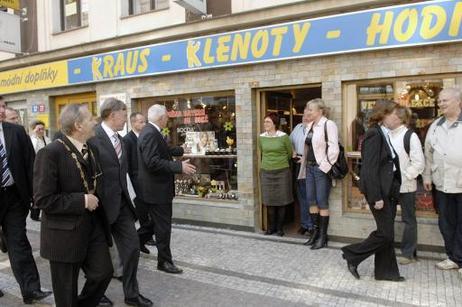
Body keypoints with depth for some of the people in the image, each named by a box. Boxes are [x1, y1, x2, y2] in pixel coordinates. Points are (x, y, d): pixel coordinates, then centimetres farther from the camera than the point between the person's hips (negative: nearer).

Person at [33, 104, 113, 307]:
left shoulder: (92, 150, 6)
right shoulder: (50, 153, -18)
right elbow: (43, 199, -21)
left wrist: (95, 201, 4)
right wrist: (82, 200, -21)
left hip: (94, 226, 6)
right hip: (65, 233, -6)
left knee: (103, 272, 10)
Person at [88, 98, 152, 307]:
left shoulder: (119, 139, 10)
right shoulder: (93, 137, -15)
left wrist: (124, 197, 16)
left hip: (120, 203, 7)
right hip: (101, 204, -7)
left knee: (132, 246, 7)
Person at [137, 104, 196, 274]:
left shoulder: (150, 131, 10)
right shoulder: (150, 134, -22)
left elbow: (163, 152, 23)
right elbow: (152, 162, -30)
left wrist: (181, 150, 33)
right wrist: (179, 166, -30)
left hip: (155, 187, 10)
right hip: (156, 189, -10)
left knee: (157, 222, 23)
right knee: (163, 226, 3)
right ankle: (164, 261, 18)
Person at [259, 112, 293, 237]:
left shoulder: (283, 136, -7)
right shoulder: (261, 137, 2)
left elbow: (290, 153, 5)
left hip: (282, 172, -2)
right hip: (266, 172, 3)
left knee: (281, 201, 4)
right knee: (269, 201, 6)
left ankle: (280, 228, 18)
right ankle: (271, 227, 21)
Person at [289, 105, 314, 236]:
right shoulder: (298, 127, 14)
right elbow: (290, 141, 25)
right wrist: (293, 153, 10)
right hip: (300, 165, 7)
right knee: (302, 195, 12)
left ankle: (312, 225, 9)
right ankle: (304, 223, 24)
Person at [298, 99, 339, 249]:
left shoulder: (328, 125, -11)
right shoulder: (310, 126, 13)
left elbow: (334, 149, -17)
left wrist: (325, 166, -17)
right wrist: (305, 166, 13)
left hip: (322, 168, -8)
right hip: (310, 167, 8)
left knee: (322, 202, -1)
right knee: (311, 201, 11)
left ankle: (323, 237, 10)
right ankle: (316, 232, 24)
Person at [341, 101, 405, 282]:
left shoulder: (386, 135, 12)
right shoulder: (374, 135, -15)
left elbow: (391, 164, 12)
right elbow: (370, 169, -19)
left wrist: (394, 190, 7)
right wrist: (376, 197, -20)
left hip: (389, 190, 9)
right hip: (379, 191, -9)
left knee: (387, 233, 13)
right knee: (386, 233, -3)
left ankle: (385, 271, 25)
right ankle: (352, 255, 14)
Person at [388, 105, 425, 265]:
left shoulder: (410, 136, -9)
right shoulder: (388, 135, 6)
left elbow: (419, 162, -11)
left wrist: (406, 176, -15)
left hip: (406, 186, -5)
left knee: (408, 219, 7)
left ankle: (408, 253, 18)